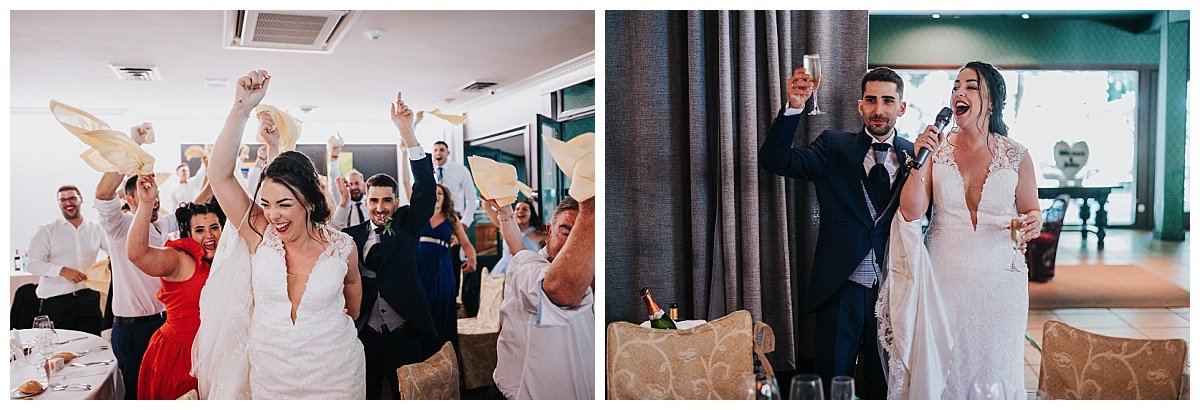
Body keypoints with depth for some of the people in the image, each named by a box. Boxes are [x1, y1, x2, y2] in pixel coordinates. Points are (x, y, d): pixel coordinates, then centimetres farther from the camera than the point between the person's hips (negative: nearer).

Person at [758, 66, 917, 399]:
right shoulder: (835, 147, 4)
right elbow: (774, 160, -10)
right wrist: (794, 107, -22)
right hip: (842, 289, -1)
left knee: (883, 385, 14)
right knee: (830, 384, 6)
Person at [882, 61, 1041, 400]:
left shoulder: (1016, 155, -1)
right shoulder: (936, 148, 0)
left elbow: (1032, 213, 9)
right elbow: (911, 212, -6)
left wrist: (1033, 222, -13)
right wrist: (920, 162, -17)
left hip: (998, 281, 0)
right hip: (942, 279, 0)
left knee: (992, 369, 9)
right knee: (938, 368, 5)